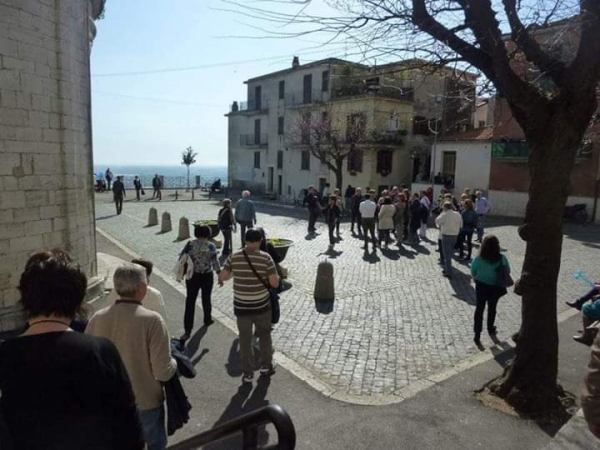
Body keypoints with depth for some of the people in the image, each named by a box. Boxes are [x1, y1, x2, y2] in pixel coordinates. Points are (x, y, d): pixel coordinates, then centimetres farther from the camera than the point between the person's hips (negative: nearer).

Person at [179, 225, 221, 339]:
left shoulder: (190, 244, -4)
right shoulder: (211, 246, -8)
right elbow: (215, 262, -11)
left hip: (192, 276, 1)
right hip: (207, 276, -1)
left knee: (190, 302, 1)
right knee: (206, 298, 20)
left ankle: (187, 330, -1)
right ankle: (207, 320, 40)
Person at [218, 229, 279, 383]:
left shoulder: (234, 257, -7)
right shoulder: (266, 257, -14)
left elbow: (222, 276, 1)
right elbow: (275, 283, -14)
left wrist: (227, 277, 24)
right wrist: (276, 276, 7)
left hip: (241, 306, 1)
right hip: (262, 305, -1)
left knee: (245, 340, 15)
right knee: (264, 335, 22)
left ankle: (248, 373, 23)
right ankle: (266, 366, 35)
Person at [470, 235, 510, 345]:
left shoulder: (478, 259, -22)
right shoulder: (502, 259, -20)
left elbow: (473, 272, -7)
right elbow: (508, 271, -6)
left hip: (481, 286, -1)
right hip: (495, 287, 1)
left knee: (479, 309, 13)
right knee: (492, 308, 22)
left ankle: (477, 334, 13)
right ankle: (490, 329, 41)